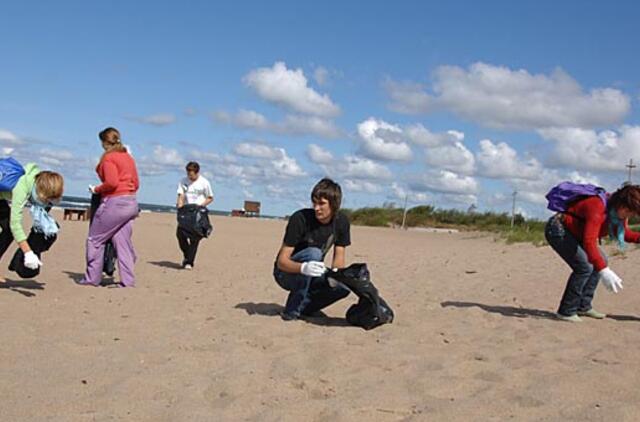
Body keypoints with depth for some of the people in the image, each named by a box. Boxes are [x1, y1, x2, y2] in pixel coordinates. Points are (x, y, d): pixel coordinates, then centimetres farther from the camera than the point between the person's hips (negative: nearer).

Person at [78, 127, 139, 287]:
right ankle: (128, 281, 5)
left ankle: (92, 278, 8)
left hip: (114, 202, -8)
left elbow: (111, 182, -19)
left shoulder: (109, 157, -7)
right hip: (132, 203, 8)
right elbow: (136, 183, 18)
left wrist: (96, 189, -4)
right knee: (123, 242, 9)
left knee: (95, 239, 5)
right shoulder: (128, 157, 16)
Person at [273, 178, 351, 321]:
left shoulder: (341, 222, -8)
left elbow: (339, 256, -2)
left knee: (343, 287, -24)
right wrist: (303, 268, -46)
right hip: (285, 273, -5)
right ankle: (292, 311, -24)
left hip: (311, 277, 5)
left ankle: (304, 307, 1)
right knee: (313, 253, -34)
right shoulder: (300, 218, -23)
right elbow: (281, 261, -25)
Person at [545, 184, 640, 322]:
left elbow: (624, 233, 13)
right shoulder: (598, 208, -33)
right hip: (557, 230, -11)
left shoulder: (619, 210, -4)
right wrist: (603, 271, -51)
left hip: (572, 232, 11)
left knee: (601, 260, 12)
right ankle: (566, 311, -8)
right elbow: (589, 242, -43)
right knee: (584, 267, -20)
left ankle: (583, 307, 17)